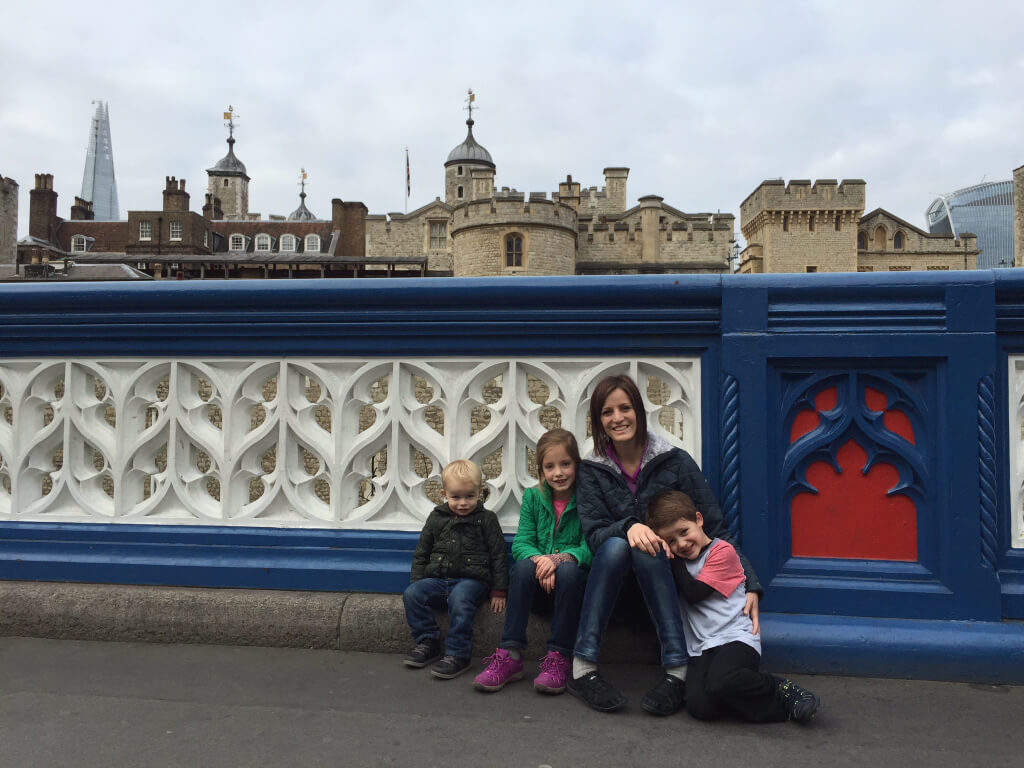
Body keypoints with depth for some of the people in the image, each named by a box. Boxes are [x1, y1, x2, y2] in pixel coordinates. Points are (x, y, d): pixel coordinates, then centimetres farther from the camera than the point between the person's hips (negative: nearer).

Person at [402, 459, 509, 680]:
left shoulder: (486, 519, 5)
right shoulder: (436, 518, 13)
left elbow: (498, 555, 4)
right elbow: (421, 553, 19)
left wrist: (499, 590, -2)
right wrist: (416, 581, 8)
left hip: (471, 580, -4)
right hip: (437, 578, 4)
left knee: (459, 601, -35)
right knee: (411, 594, -20)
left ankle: (457, 655, -25)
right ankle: (428, 642, -7)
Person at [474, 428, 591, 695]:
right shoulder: (533, 496, 4)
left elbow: (590, 548, -13)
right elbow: (521, 542, -4)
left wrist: (559, 558, -32)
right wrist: (539, 560, -26)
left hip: (574, 579, -2)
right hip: (539, 580, 2)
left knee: (568, 570, -35)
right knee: (523, 565, -30)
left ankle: (558, 658, -28)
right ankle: (510, 655, -28)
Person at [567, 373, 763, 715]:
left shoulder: (675, 461, -3)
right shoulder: (592, 471, 2)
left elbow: (715, 530, -5)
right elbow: (593, 533, -10)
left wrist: (750, 584, -17)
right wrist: (629, 527, -32)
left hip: (669, 574, -1)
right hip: (615, 586, 1)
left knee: (647, 552, -32)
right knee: (615, 545, -31)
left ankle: (678, 672, -37)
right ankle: (582, 668, -33)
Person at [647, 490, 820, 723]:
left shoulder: (721, 550, -1)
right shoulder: (679, 562, 20)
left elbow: (694, 593, -9)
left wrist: (675, 560, 0)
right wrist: (667, 550, 2)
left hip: (736, 638, -5)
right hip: (701, 650, 5)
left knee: (720, 682, -36)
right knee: (700, 707, -23)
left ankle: (780, 691, -10)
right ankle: (778, 708, -6)